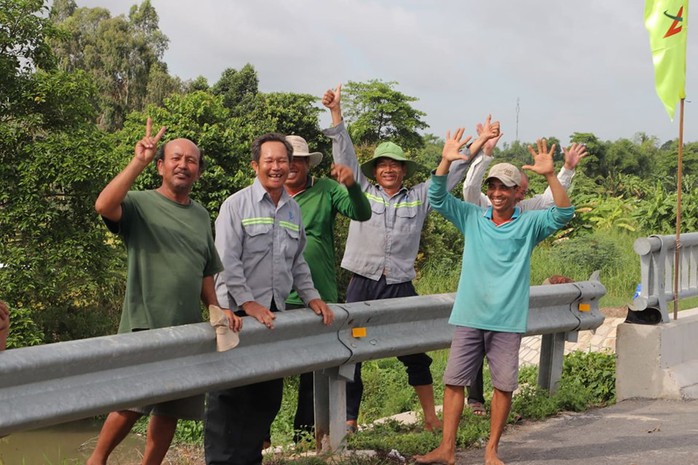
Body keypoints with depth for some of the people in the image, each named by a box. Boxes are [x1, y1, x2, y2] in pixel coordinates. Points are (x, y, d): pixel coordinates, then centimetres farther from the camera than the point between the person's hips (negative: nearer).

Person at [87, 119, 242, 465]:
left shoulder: (201, 216, 16)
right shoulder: (140, 204, -2)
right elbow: (104, 205, -25)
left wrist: (219, 310, 8)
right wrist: (138, 162, -25)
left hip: (188, 329, 6)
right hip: (145, 326, -6)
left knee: (171, 410, 8)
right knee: (132, 405, -8)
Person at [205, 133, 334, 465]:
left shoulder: (293, 210, 13)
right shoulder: (236, 205, -5)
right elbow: (227, 261, -12)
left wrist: (311, 297, 11)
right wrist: (249, 304, -17)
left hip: (274, 313, 6)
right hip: (237, 313, -6)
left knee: (267, 396, 10)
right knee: (229, 396, -3)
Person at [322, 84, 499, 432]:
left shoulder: (419, 197, 10)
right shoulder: (362, 192, 7)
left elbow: (449, 175, 9)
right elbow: (345, 155, 1)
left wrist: (478, 143, 2)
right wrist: (336, 112, -8)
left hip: (400, 286, 1)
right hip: (362, 285, -1)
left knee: (415, 354, 7)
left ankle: (430, 417, 18)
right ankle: (348, 420, 8)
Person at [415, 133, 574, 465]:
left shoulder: (529, 224, 4)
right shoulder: (472, 218, 8)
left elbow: (563, 214, -10)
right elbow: (438, 199, 0)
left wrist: (550, 175, -24)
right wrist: (446, 162, -16)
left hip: (508, 321, -1)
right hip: (469, 317, 1)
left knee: (504, 386, 2)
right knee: (455, 381, -1)